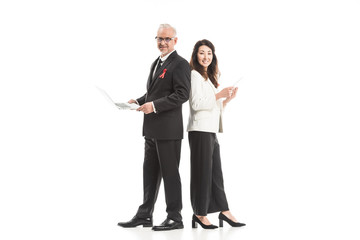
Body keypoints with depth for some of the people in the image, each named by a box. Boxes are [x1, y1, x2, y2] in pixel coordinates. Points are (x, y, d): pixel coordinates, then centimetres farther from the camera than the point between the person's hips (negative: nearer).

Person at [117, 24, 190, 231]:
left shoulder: (180, 64, -9)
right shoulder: (157, 63, 20)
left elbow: (182, 94, -18)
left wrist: (154, 105, -22)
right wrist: (139, 101, 7)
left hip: (168, 128, -9)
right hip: (152, 129, 9)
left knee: (170, 173, -1)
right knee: (150, 172, 13)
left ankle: (175, 218, 8)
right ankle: (145, 215, 22)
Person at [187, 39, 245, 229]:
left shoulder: (210, 77, 22)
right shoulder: (195, 75, -6)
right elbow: (196, 103, -16)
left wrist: (227, 99, 7)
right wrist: (218, 95, -18)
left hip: (211, 130, 9)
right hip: (200, 130, -9)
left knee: (216, 173, 9)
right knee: (202, 172, -4)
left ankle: (224, 211, 12)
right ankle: (199, 214, 3)